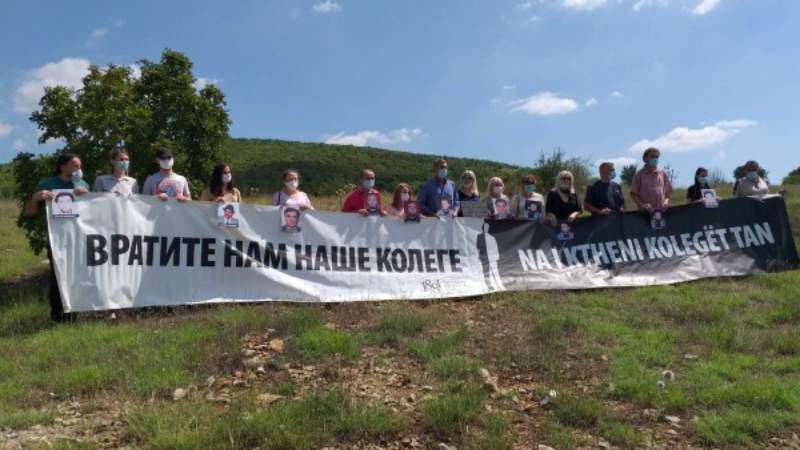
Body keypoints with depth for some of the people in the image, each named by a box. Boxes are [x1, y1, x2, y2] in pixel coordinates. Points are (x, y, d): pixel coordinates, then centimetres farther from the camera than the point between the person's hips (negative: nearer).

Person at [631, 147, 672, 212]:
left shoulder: (663, 173, 11)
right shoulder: (639, 174, 2)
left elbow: (667, 192, 17)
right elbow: (633, 194, 1)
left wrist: (666, 201, -1)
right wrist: (642, 205, -13)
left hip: (661, 211, 3)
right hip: (645, 212, -3)